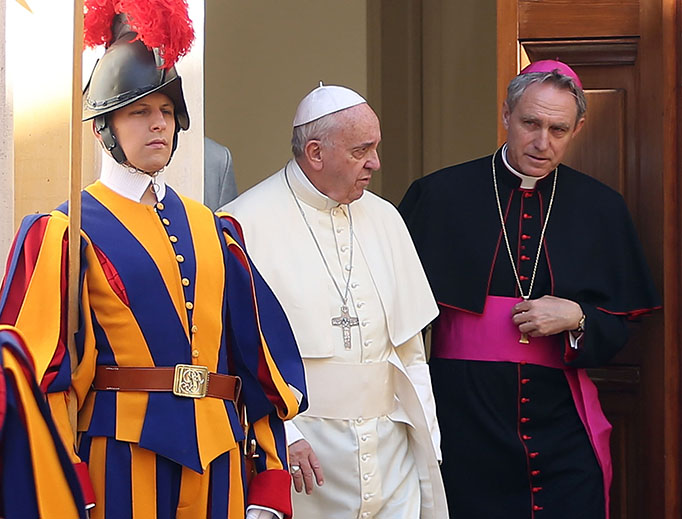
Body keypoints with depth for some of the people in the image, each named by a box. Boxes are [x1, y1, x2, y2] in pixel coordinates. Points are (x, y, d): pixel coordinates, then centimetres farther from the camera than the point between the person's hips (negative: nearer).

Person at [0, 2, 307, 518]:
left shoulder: (212, 229, 11)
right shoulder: (68, 234, -3)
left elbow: (257, 350, 9)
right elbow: (43, 369, -7)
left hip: (217, 455, 5)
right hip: (122, 452, -4)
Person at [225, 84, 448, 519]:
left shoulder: (384, 218, 12)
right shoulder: (247, 225, -8)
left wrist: (426, 437, 12)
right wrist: (278, 434, -16)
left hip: (389, 449, 5)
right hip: (299, 451, -5)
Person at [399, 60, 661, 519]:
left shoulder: (601, 209, 6)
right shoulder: (439, 196, 0)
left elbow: (621, 330, 9)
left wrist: (575, 319, -11)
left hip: (563, 430, 2)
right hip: (464, 425, -1)